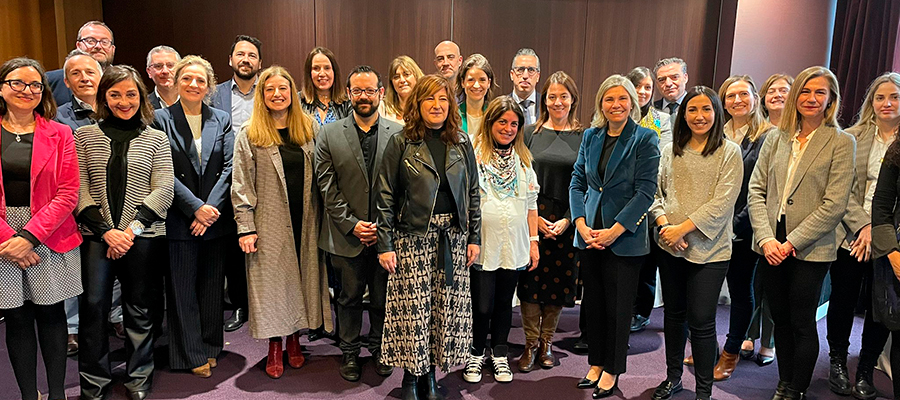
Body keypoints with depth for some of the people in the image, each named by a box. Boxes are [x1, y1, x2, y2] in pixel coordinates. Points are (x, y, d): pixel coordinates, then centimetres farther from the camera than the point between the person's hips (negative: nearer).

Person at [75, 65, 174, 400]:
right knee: (93, 305, -2)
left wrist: (132, 229, -11)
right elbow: (79, 190, 2)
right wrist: (107, 231, -9)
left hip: (144, 236, 0)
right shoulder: (85, 136, 8)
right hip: (96, 235, 1)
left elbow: (163, 190, -1)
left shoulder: (156, 139, 7)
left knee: (140, 309, 5)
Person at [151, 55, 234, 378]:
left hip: (216, 218, 3)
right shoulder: (161, 119, -1)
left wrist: (211, 207, -11)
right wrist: (195, 207, -15)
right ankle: (192, 354, 18)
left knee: (212, 286, 12)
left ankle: (210, 347, 27)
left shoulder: (222, 120, 7)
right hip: (178, 219, -2)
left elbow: (229, 167, 0)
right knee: (182, 287, 6)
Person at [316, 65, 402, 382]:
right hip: (347, 235, 0)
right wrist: (352, 224, -9)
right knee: (349, 298, 13)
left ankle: (380, 349, 33)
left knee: (383, 298, 13)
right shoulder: (329, 135, 1)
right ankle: (350, 352, 31)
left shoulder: (399, 133, 0)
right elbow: (328, 188, -2)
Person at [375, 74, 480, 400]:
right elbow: (384, 196, -3)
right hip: (413, 237, -3)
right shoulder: (401, 143, -2)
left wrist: (474, 238, 7)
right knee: (413, 309, 0)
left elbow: (473, 193, 12)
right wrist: (384, 244, -8)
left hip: (453, 236, 3)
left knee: (447, 308, 6)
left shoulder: (461, 143, 8)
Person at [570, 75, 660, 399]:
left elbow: (645, 191, -11)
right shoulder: (591, 136, 7)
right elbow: (577, 182, 6)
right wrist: (582, 224, -7)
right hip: (589, 234, 4)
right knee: (593, 302, 12)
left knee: (618, 306, 7)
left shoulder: (645, 139, -6)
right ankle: (595, 364, 29)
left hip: (624, 237, -4)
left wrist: (614, 231, -16)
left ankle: (611, 371, 24)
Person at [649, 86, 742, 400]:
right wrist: (664, 224, -9)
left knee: (701, 321, -2)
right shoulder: (671, 150, 9)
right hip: (669, 247, 4)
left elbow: (722, 202, -11)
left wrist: (682, 228, -17)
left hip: (708, 250, -3)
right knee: (674, 314, 15)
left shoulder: (729, 152, -3)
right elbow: (656, 193, 9)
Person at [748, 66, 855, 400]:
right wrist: (766, 238, -9)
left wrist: (792, 242, -15)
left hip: (810, 250, -3)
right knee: (780, 320, 14)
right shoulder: (775, 138, 7)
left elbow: (834, 206, -11)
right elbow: (756, 190, 3)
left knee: (802, 325, 5)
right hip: (772, 247, 4)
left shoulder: (841, 143, -4)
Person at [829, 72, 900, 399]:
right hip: (850, 234, 0)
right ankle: (838, 363, 26)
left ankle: (866, 370, 24)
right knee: (843, 300, 8)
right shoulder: (851, 138, 3)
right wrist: (863, 226, -13)